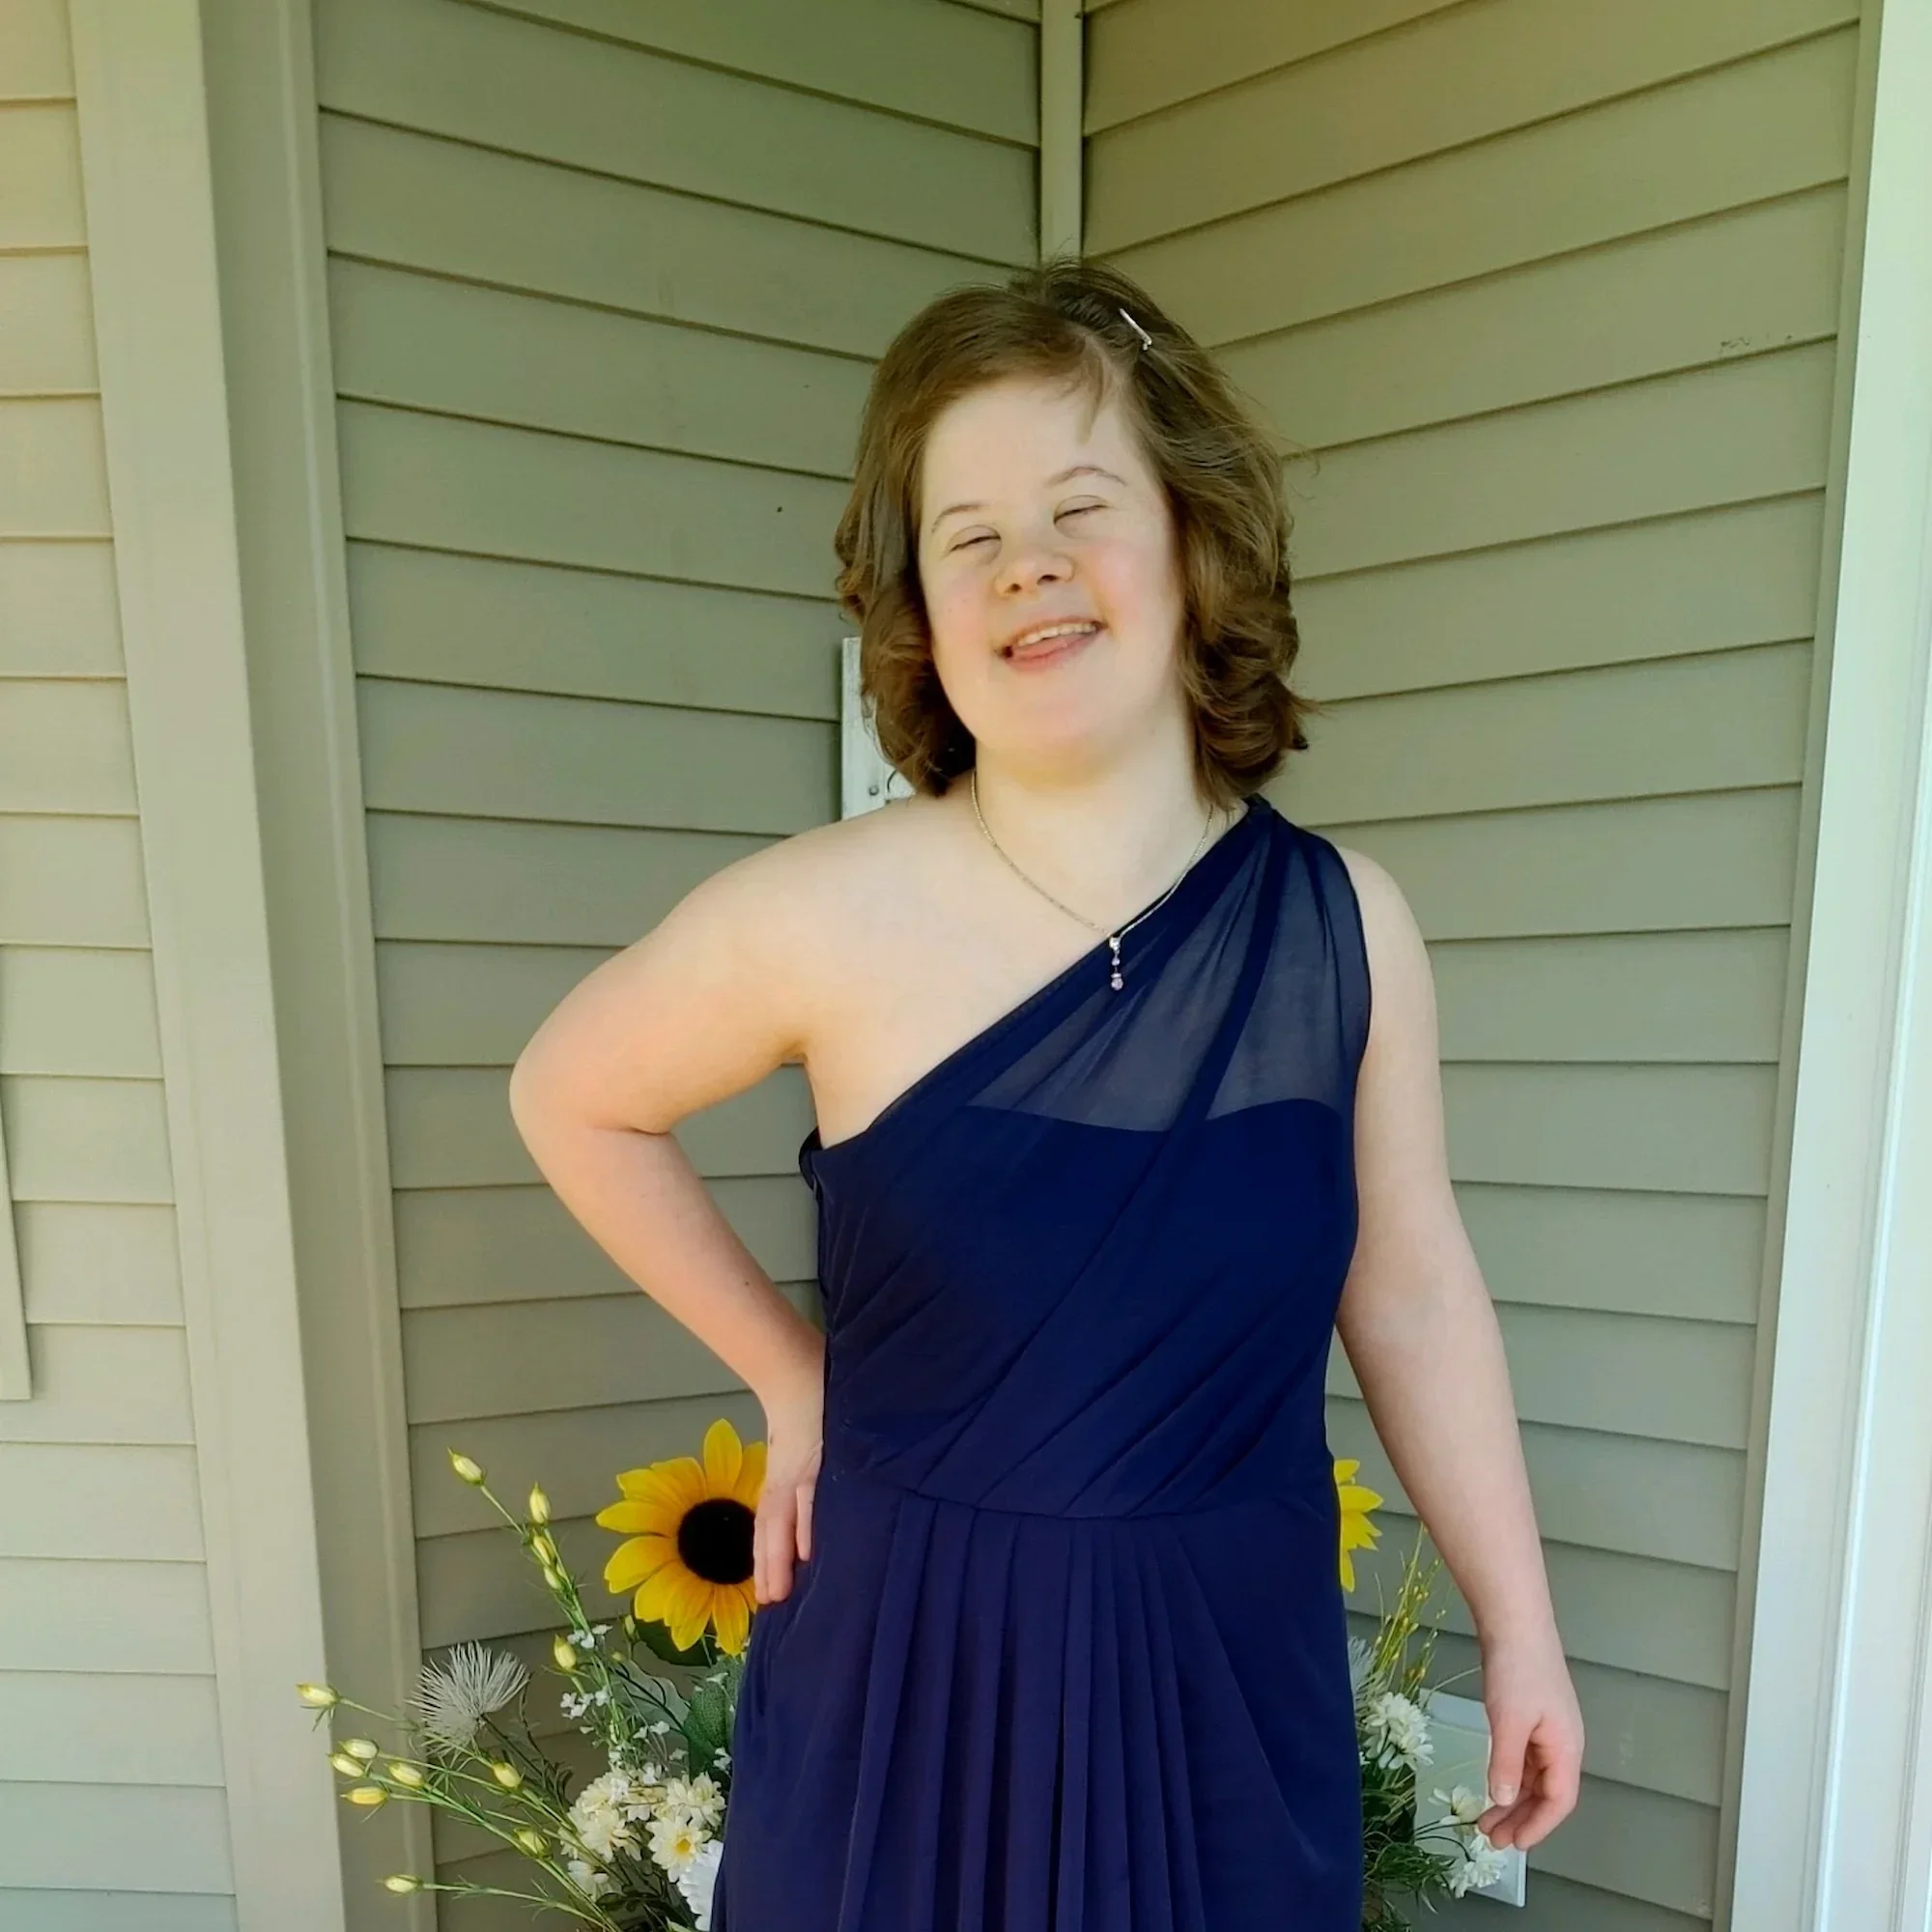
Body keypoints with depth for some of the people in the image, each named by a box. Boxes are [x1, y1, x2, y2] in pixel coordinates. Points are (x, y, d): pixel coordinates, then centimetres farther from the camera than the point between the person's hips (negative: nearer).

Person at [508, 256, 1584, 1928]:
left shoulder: (1346, 925, -9)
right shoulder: (828, 918, -19)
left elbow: (1412, 1297, 0)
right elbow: (571, 1102, -3)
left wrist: (1521, 1627, 7)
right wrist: (791, 1374, -3)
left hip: (1238, 1670, 3)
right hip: (912, 1668, -2)